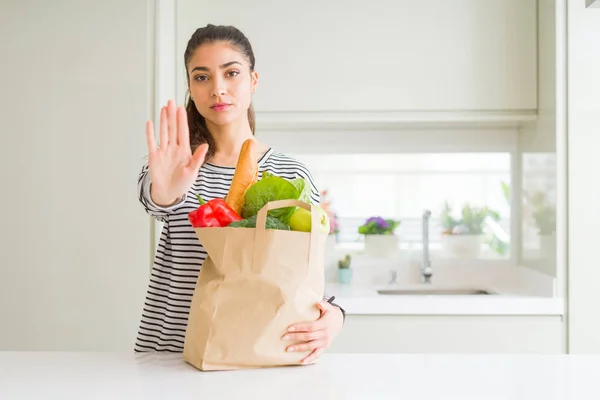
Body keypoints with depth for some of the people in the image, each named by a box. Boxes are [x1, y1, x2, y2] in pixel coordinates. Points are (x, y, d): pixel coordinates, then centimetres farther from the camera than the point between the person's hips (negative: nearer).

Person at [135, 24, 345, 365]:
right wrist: (165, 191, -43)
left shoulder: (293, 176, 1)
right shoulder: (175, 161, 2)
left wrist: (332, 315, -16)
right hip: (171, 348, 0)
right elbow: (151, 195, -20)